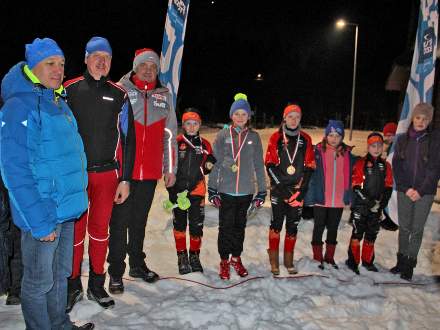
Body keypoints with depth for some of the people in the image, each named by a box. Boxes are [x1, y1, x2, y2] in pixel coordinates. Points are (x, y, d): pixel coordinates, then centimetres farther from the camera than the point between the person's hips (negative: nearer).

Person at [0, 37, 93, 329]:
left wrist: (78, 196, 15)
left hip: (67, 209, 8)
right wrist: (40, 222, -21)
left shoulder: (59, 104, 11)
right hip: (42, 214, -8)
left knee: (61, 274, 21)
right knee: (39, 283, 9)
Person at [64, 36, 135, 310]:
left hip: (107, 174, 1)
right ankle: (74, 286, 22)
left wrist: (125, 179, 2)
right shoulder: (70, 90, 3)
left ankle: (97, 285, 24)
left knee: (100, 229, 10)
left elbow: (127, 138, 6)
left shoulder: (119, 95, 6)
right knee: (75, 229, 5)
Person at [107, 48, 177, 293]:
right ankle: (116, 272, 13)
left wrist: (171, 168, 9)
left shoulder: (164, 96, 10)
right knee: (120, 222, 2)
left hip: (150, 171, 3)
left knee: (140, 220, 16)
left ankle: (137, 264, 30)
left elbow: (170, 135, 12)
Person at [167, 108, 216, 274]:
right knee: (179, 223, 6)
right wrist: (170, 187, -5)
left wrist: (209, 165, -5)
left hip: (197, 191, 1)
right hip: (177, 190, -1)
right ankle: (182, 256, 20)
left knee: (197, 225, 4)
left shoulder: (205, 144, 8)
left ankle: (194, 256, 22)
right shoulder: (176, 142, 0)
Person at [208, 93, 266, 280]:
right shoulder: (223, 135, -1)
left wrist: (261, 192, 4)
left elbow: (259, 165, 6)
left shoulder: (254, 137, 3)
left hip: (246, 191, 2)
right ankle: (224, 261, 19)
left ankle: (236, 258, 29)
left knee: (240, 226, 13)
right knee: (226, 226, 3)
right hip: (226, 191, -1)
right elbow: (215, 162, 1)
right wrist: (212, 190, -2)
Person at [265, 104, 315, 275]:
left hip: (298, 190, 2)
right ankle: (274, 260, 12)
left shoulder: (306, 139, 7)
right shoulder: (276, 137, 1)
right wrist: (281, 186, -11)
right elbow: (270, 164, -3)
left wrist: (301, 188, -4)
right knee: (276, 223, 0)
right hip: (278, 189, -2)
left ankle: (289, 260, 19)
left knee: (293, 225, 7)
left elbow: (310, 165, 6)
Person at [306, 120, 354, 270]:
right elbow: (310, 173, -8)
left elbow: (351, 176, 9)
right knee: (319, 228, 9)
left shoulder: (347, 153, 4)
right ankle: (318, 258, 21)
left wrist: (349, 197, 4)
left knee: (333, 229, 15)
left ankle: (330, 257, 30)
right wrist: (310, 195, -12)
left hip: (339, 200, 3)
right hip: (320, 199, -3)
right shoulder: (318, 151, -7)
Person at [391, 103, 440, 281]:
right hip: (404, 191, 2)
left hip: (425, 192, -2)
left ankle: (410, 263, 13)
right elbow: (397, 166, 2)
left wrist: (421, 190, -13)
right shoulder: (402, 139, 4)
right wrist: (406, 188, -10)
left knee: (417, 229, 3)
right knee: (404, 227, 9)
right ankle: (401, 260, 21)